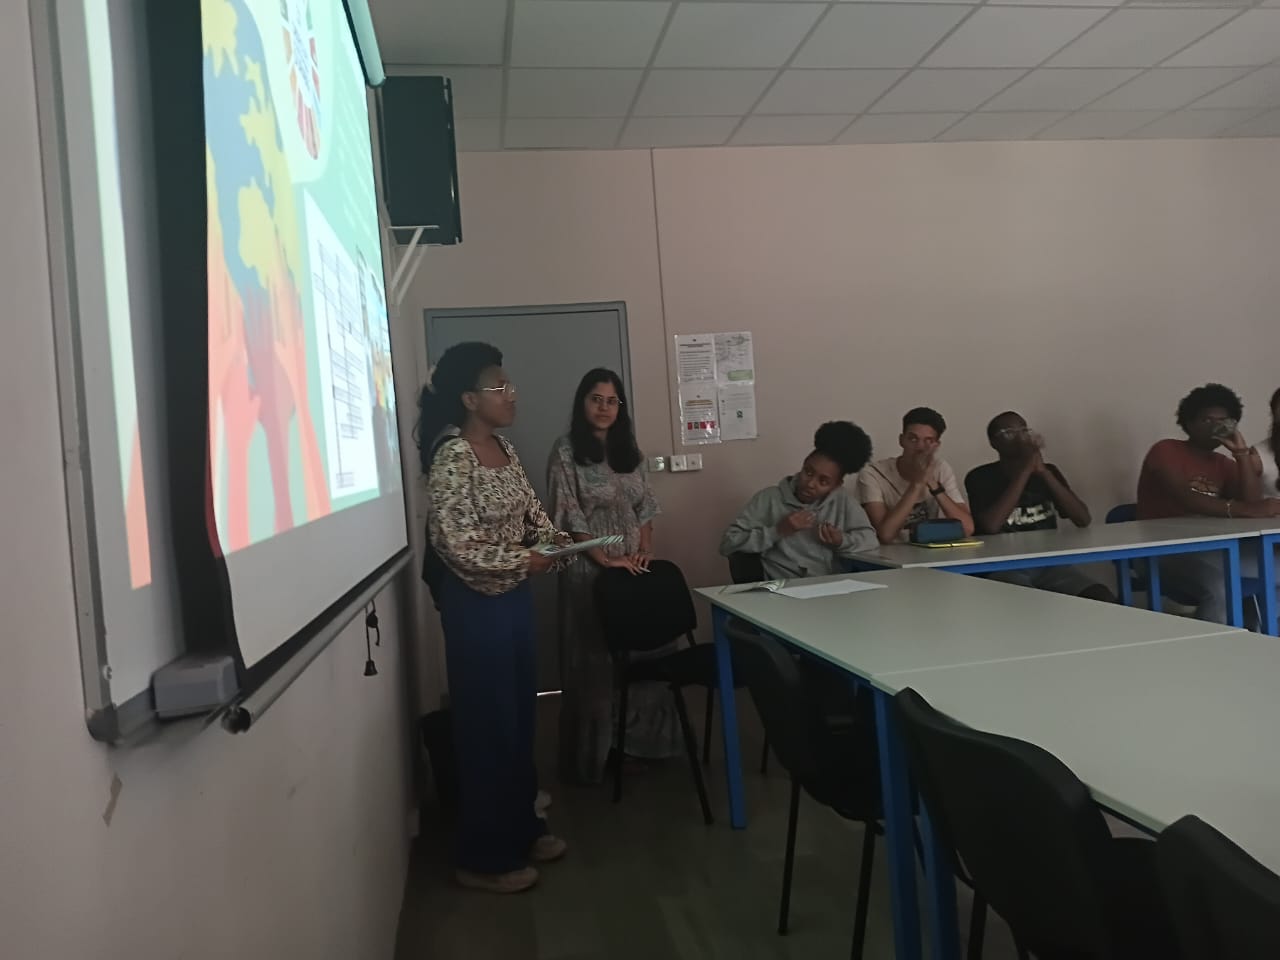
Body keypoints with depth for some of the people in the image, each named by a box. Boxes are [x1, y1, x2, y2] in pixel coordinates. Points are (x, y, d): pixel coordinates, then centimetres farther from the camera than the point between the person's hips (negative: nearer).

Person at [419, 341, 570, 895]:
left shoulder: (504, 448, 7)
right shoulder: (451, 456, -19)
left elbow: (528, 508, 16)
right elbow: (454, 543, -23)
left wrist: (552, 536, -4)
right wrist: (522, 561, -19)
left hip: (515, 597, 9)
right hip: (475, 604, -9)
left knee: (520, 715, 17)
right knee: (486, 725, 2)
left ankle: (521, 829, 34)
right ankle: (485, 858, 18)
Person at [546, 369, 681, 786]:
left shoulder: (629, 450, 11)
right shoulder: (565, 453, -8)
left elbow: (645, 506, 12)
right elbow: (570, 518, -13)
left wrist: (646, 549, -2)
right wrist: (605, 560, -16)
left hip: (635, 567, 6)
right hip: (590, 570, -6)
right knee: (594, 660, 3)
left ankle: (640, 739, 27)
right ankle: (592, 754, 16)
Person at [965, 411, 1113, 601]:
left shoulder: (1047, 471, 13)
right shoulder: (981, 477, -1)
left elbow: (1084, 520, 0)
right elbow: (990, 525, -21)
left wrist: (1043, 472, -11)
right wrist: (1025, 470, -16)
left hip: (1048, 563, 5)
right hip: (1004, 568, -5)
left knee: (1103, 600, -21)